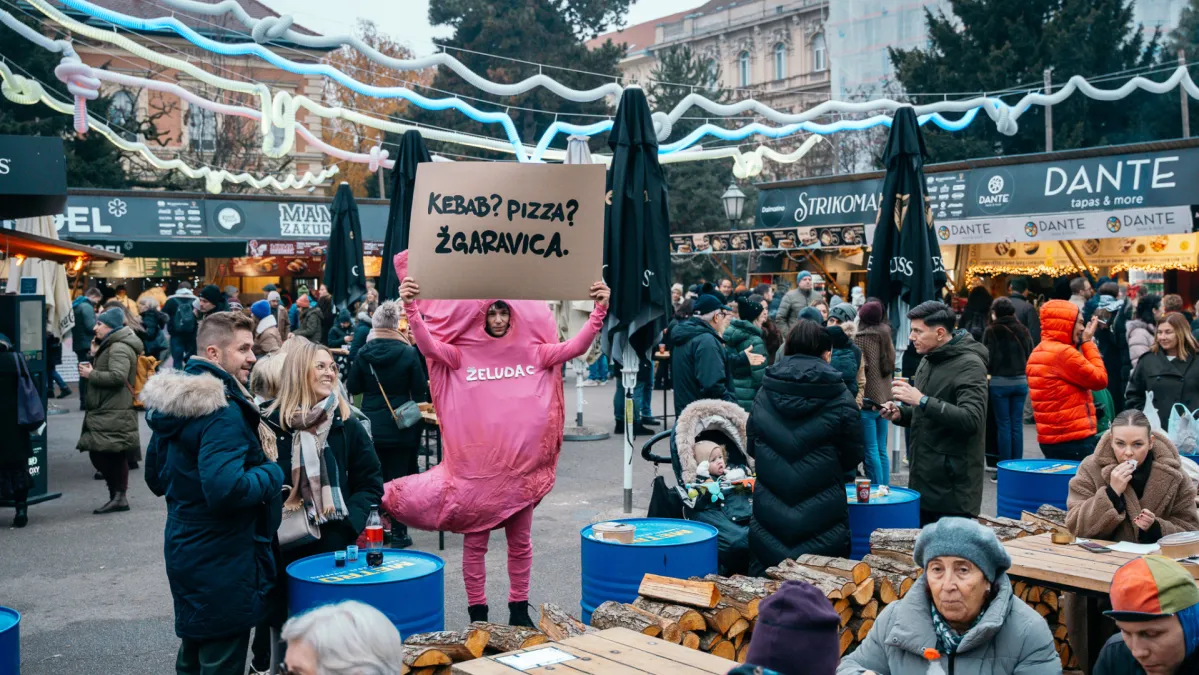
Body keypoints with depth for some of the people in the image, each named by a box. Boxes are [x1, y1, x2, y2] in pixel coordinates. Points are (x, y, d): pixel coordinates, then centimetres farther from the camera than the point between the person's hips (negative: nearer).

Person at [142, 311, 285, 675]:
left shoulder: (173, 401, 8)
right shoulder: (223, 412, -22)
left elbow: (156, 478, 17)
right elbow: (226, 490, -32)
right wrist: (273, 473, -17)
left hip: (185, 549, 10)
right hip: (222, 562, -10)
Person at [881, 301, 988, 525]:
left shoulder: (969, 365, -13)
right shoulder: (929, 360, 15)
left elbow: (971, 419, -26)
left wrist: (922, 400, -27)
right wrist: (901, 414, 6)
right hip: (924, 482, 9)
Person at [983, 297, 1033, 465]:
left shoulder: (992, 331, -8)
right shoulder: (1023, 330, 6)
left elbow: (987, 357, -8)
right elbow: (1031, 356, 9)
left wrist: (987, 372, 9)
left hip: (1000, 382, -4)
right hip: (1021, 381, 4)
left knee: (1004, 424, 1)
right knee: (1017, 425, 8)